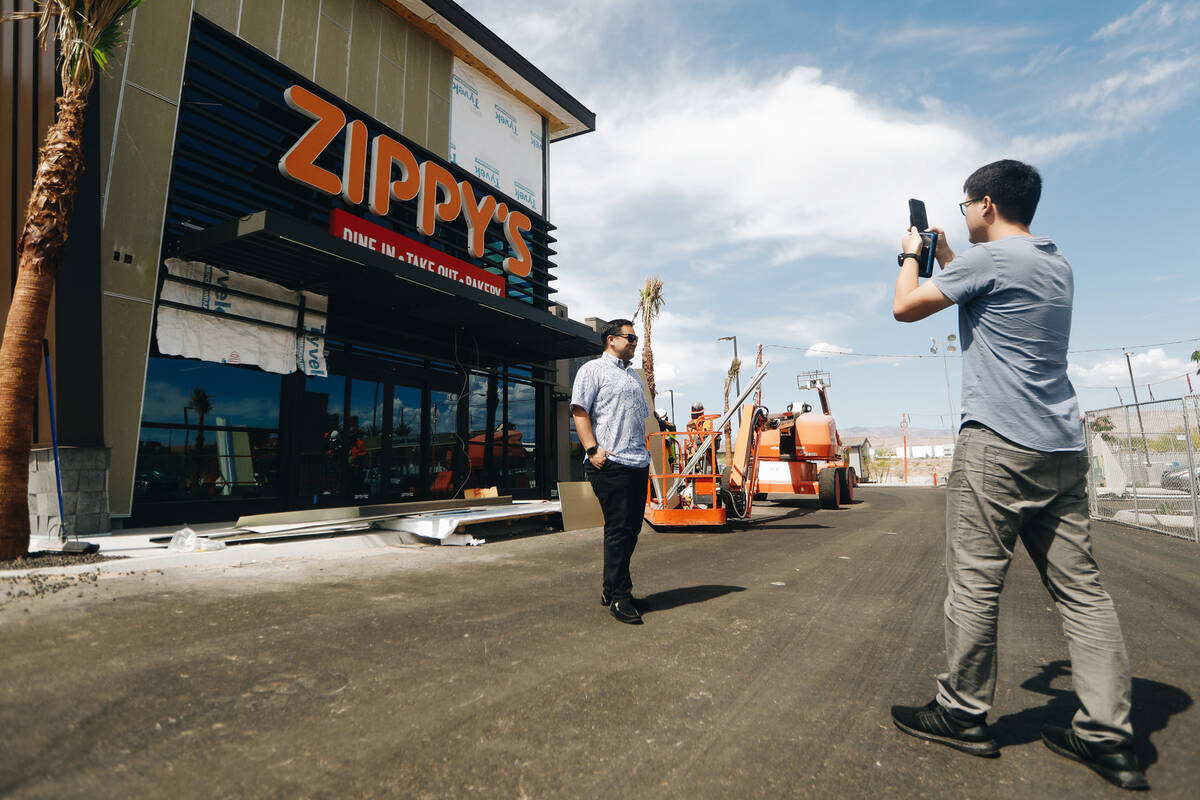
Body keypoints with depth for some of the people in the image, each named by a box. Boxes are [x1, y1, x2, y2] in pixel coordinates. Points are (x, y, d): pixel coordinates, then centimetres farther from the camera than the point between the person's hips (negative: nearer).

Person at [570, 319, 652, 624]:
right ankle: (618, 598, 4)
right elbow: (579, 411, -8)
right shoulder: (593, 369, 1)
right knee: (618, 528, -6)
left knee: (631, 528, 10)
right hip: (610, 463, -8)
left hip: (638, 462, 8)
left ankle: (612, 588, 23)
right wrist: (593, 450, -17)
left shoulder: (634, 375, 24)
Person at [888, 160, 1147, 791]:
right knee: (1079, 585, 8)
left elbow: (905, 307, -2)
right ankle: (1108, 736, 14)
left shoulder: (988, 258, -7)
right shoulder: (1058, 265, 19)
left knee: (975, 579, -1)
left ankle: (962, 714, 10)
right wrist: (943, 256, 37)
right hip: (1063, 447, 9)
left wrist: (911, 255, 15)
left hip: (998, 443, -9)